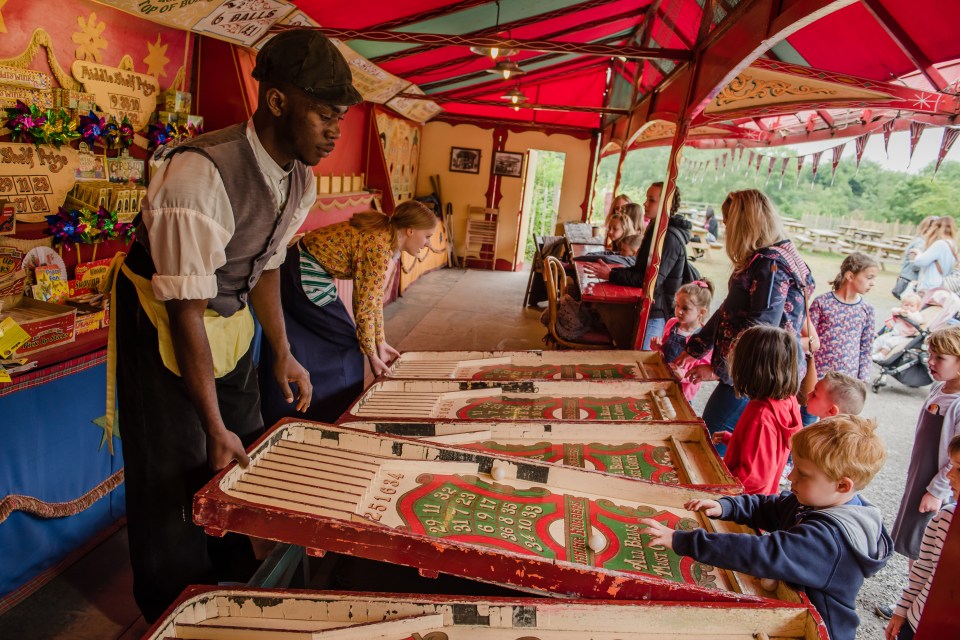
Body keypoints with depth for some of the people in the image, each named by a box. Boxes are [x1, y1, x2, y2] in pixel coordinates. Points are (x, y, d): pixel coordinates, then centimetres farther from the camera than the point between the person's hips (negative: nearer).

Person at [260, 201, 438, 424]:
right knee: (344, 344, 1)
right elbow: (364, 307, -21)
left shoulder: (384, 233, 5)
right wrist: (372, 355, -10)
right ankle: (335, 420, 16)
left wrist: (381, 342, 11)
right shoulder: (380, 247, -24)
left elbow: (375, 296, 9)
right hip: (306, 279, -9)